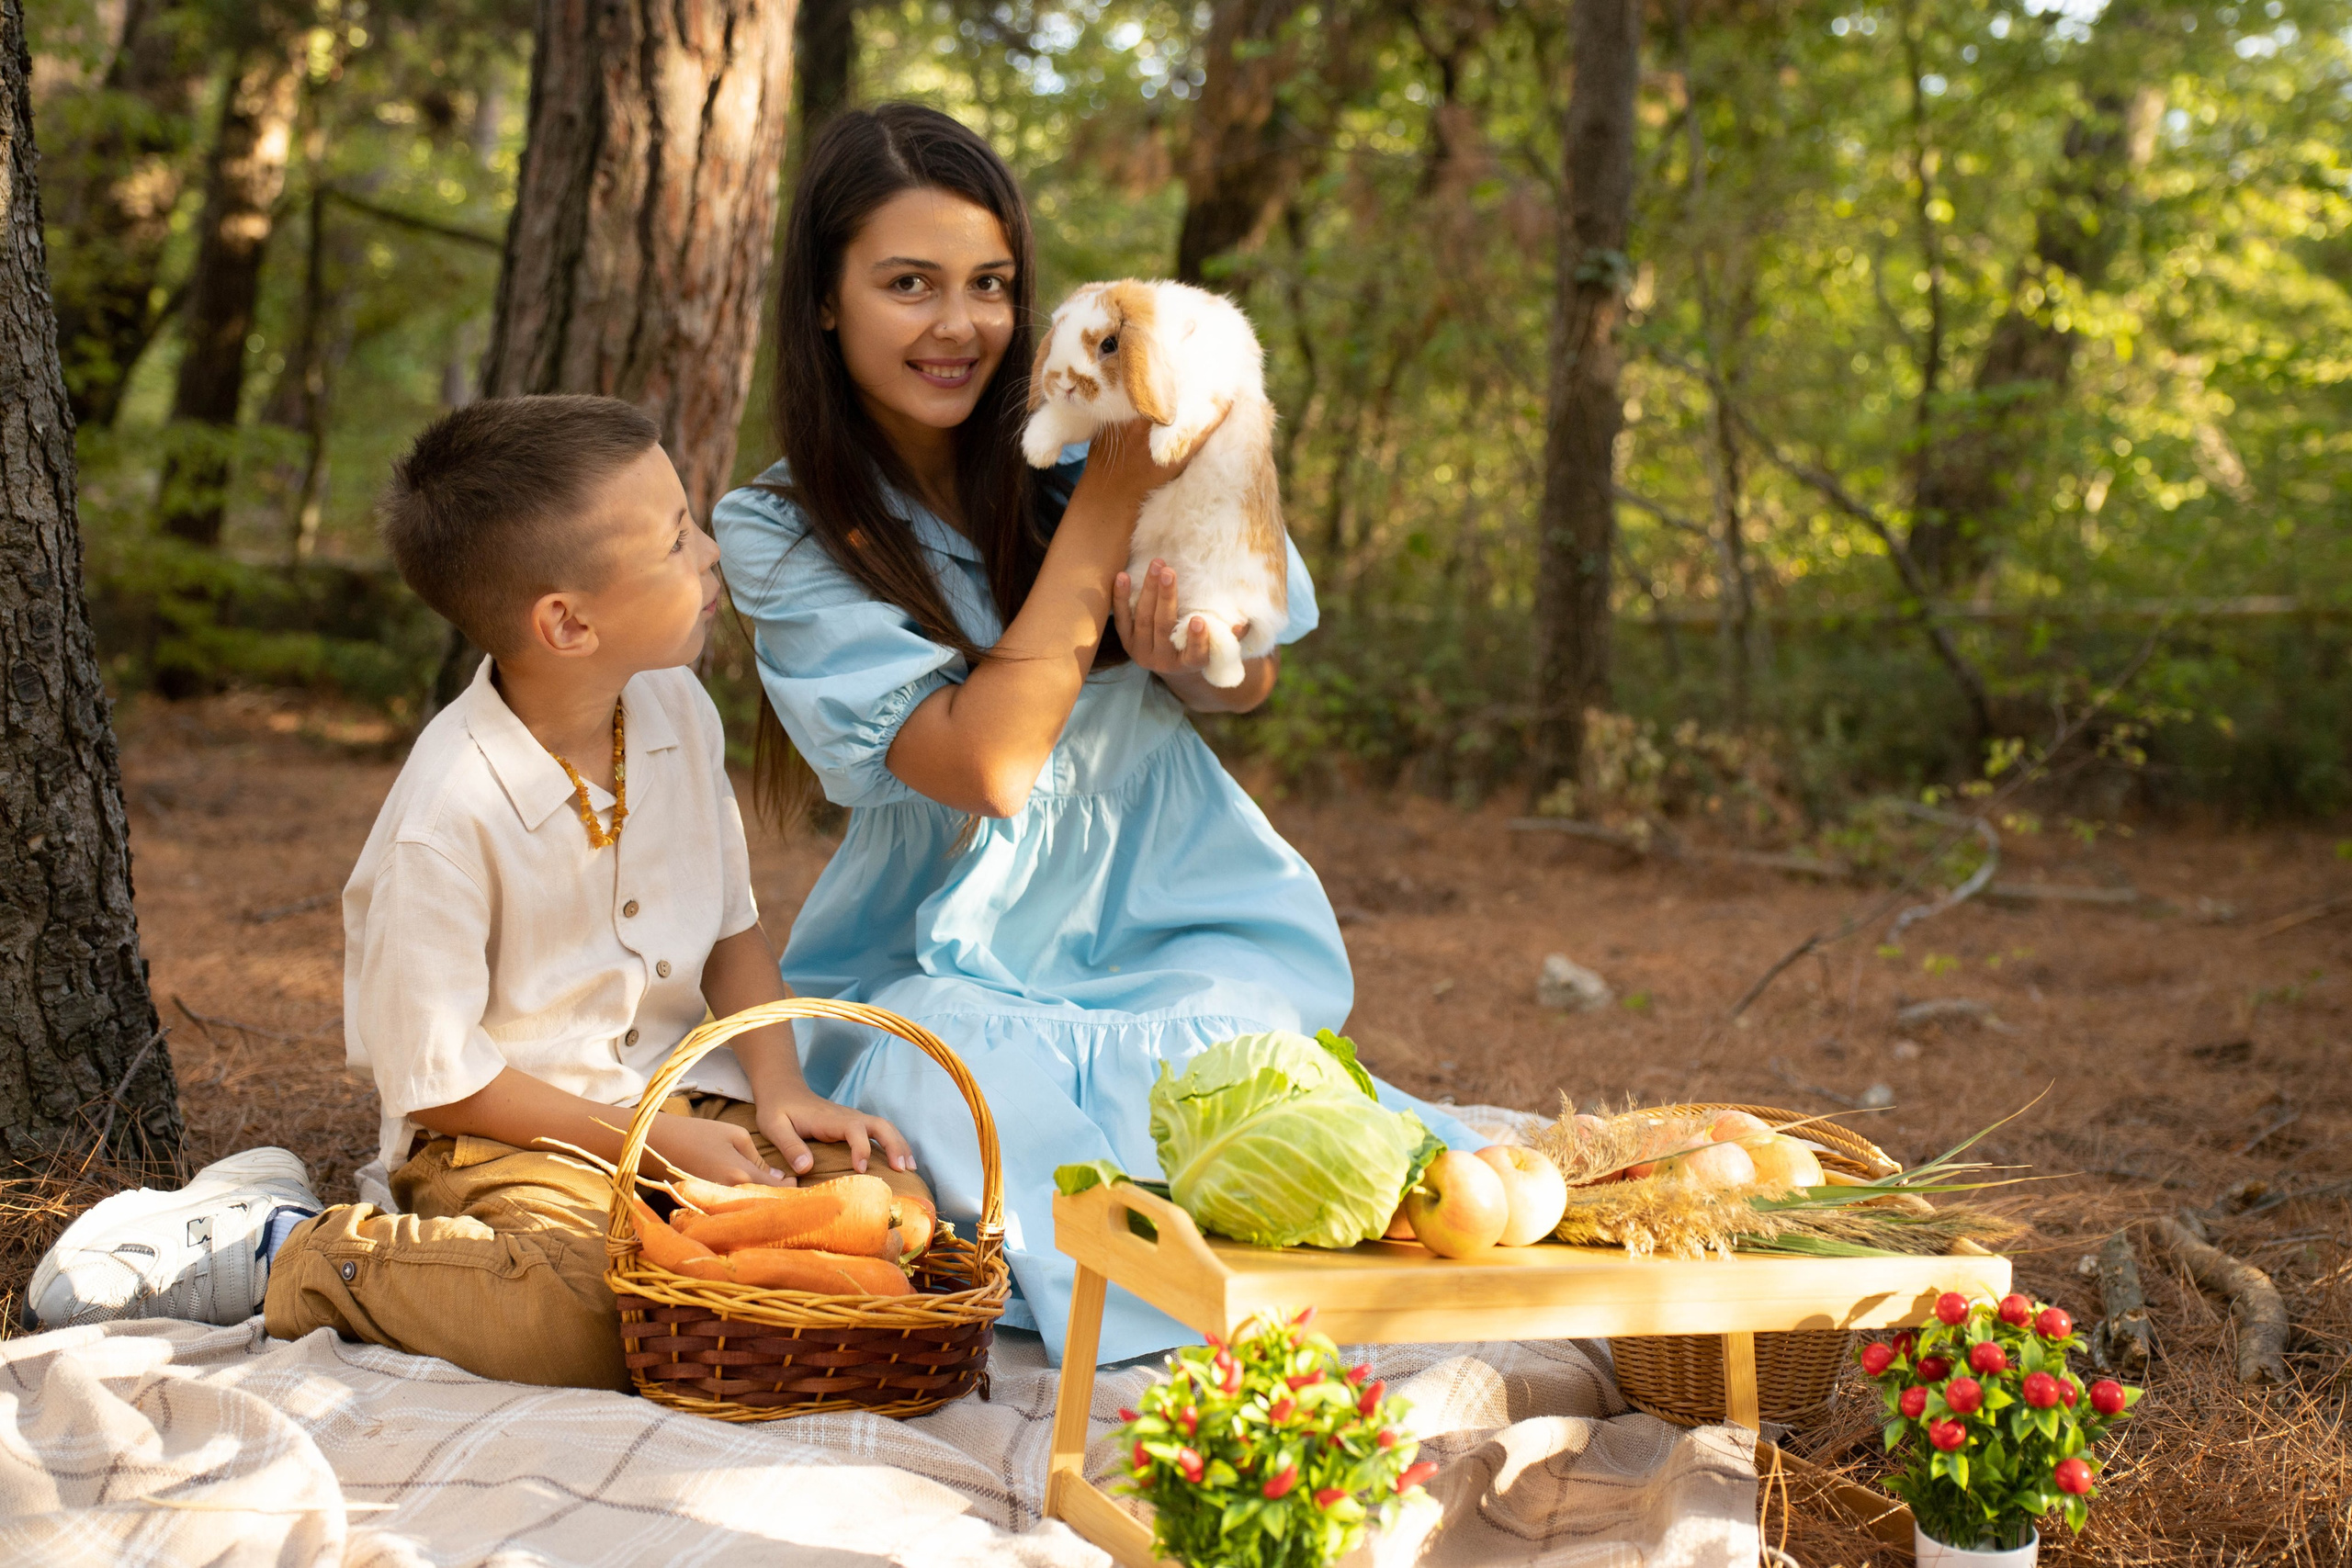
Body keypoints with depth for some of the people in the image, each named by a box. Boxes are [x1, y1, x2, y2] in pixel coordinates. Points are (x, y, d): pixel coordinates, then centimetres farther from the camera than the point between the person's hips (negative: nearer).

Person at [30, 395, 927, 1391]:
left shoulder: (677, 710, 1)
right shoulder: (447, 820, -21)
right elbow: (437, 1082, -14)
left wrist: (777, 1088, -4)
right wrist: (655, 1139, -14)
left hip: (682, 1094, 7)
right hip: (500, 1130, -7)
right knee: (582, 1320, -34)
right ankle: (279, 1251, -7)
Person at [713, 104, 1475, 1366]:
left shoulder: (1071, 440, -2)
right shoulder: (779, 534, -8)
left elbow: (1250, 687, 10)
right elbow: (989, 763, -20)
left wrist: (1190, 659, -15)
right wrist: (1111, 502, -21)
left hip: (1182, 919, 1)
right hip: (955, 963, 0)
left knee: (1178, 1074, -31)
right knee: (934, 1067, -33)